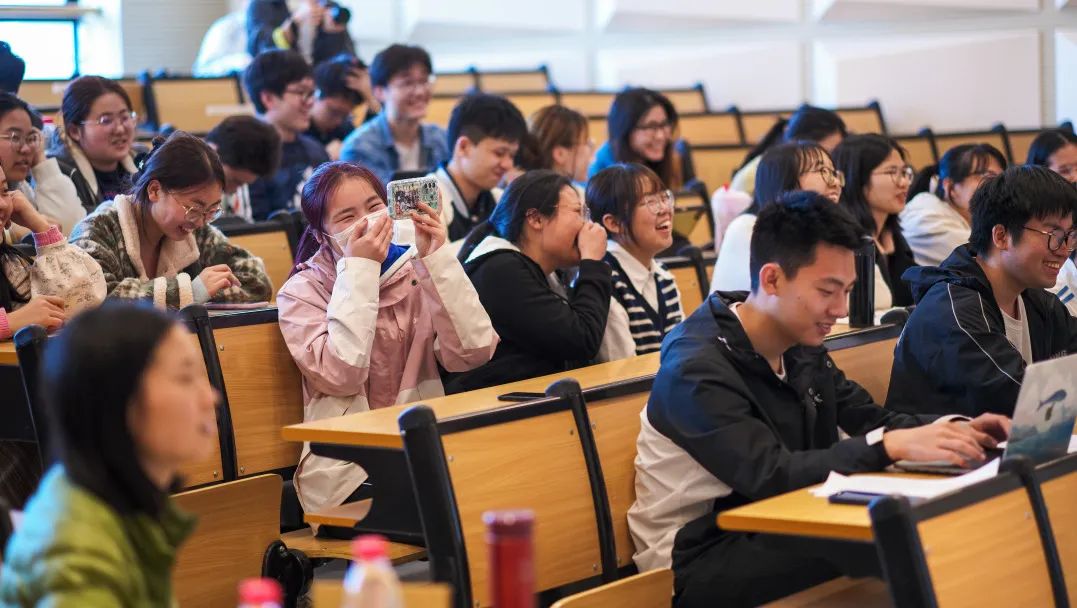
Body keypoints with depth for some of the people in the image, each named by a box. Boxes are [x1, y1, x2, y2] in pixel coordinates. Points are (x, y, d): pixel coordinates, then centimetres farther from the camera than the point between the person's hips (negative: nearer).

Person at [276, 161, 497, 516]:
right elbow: (342, 377, -17)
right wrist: (359, 270, -12)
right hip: (348, 470, -4)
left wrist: (437, 259, -10)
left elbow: (472, 353, -7)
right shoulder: (302, 292, 2)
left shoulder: (417, 271, 9)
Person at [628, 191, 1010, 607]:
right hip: (698, 562, -8)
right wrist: (891, 446, -36)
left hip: (772, 530, 8)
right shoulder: (697, 369, -20)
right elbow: (771, 476, -30)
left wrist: (953, 430, -9)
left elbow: (868, 419, 10)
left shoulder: (803, 347, 6)